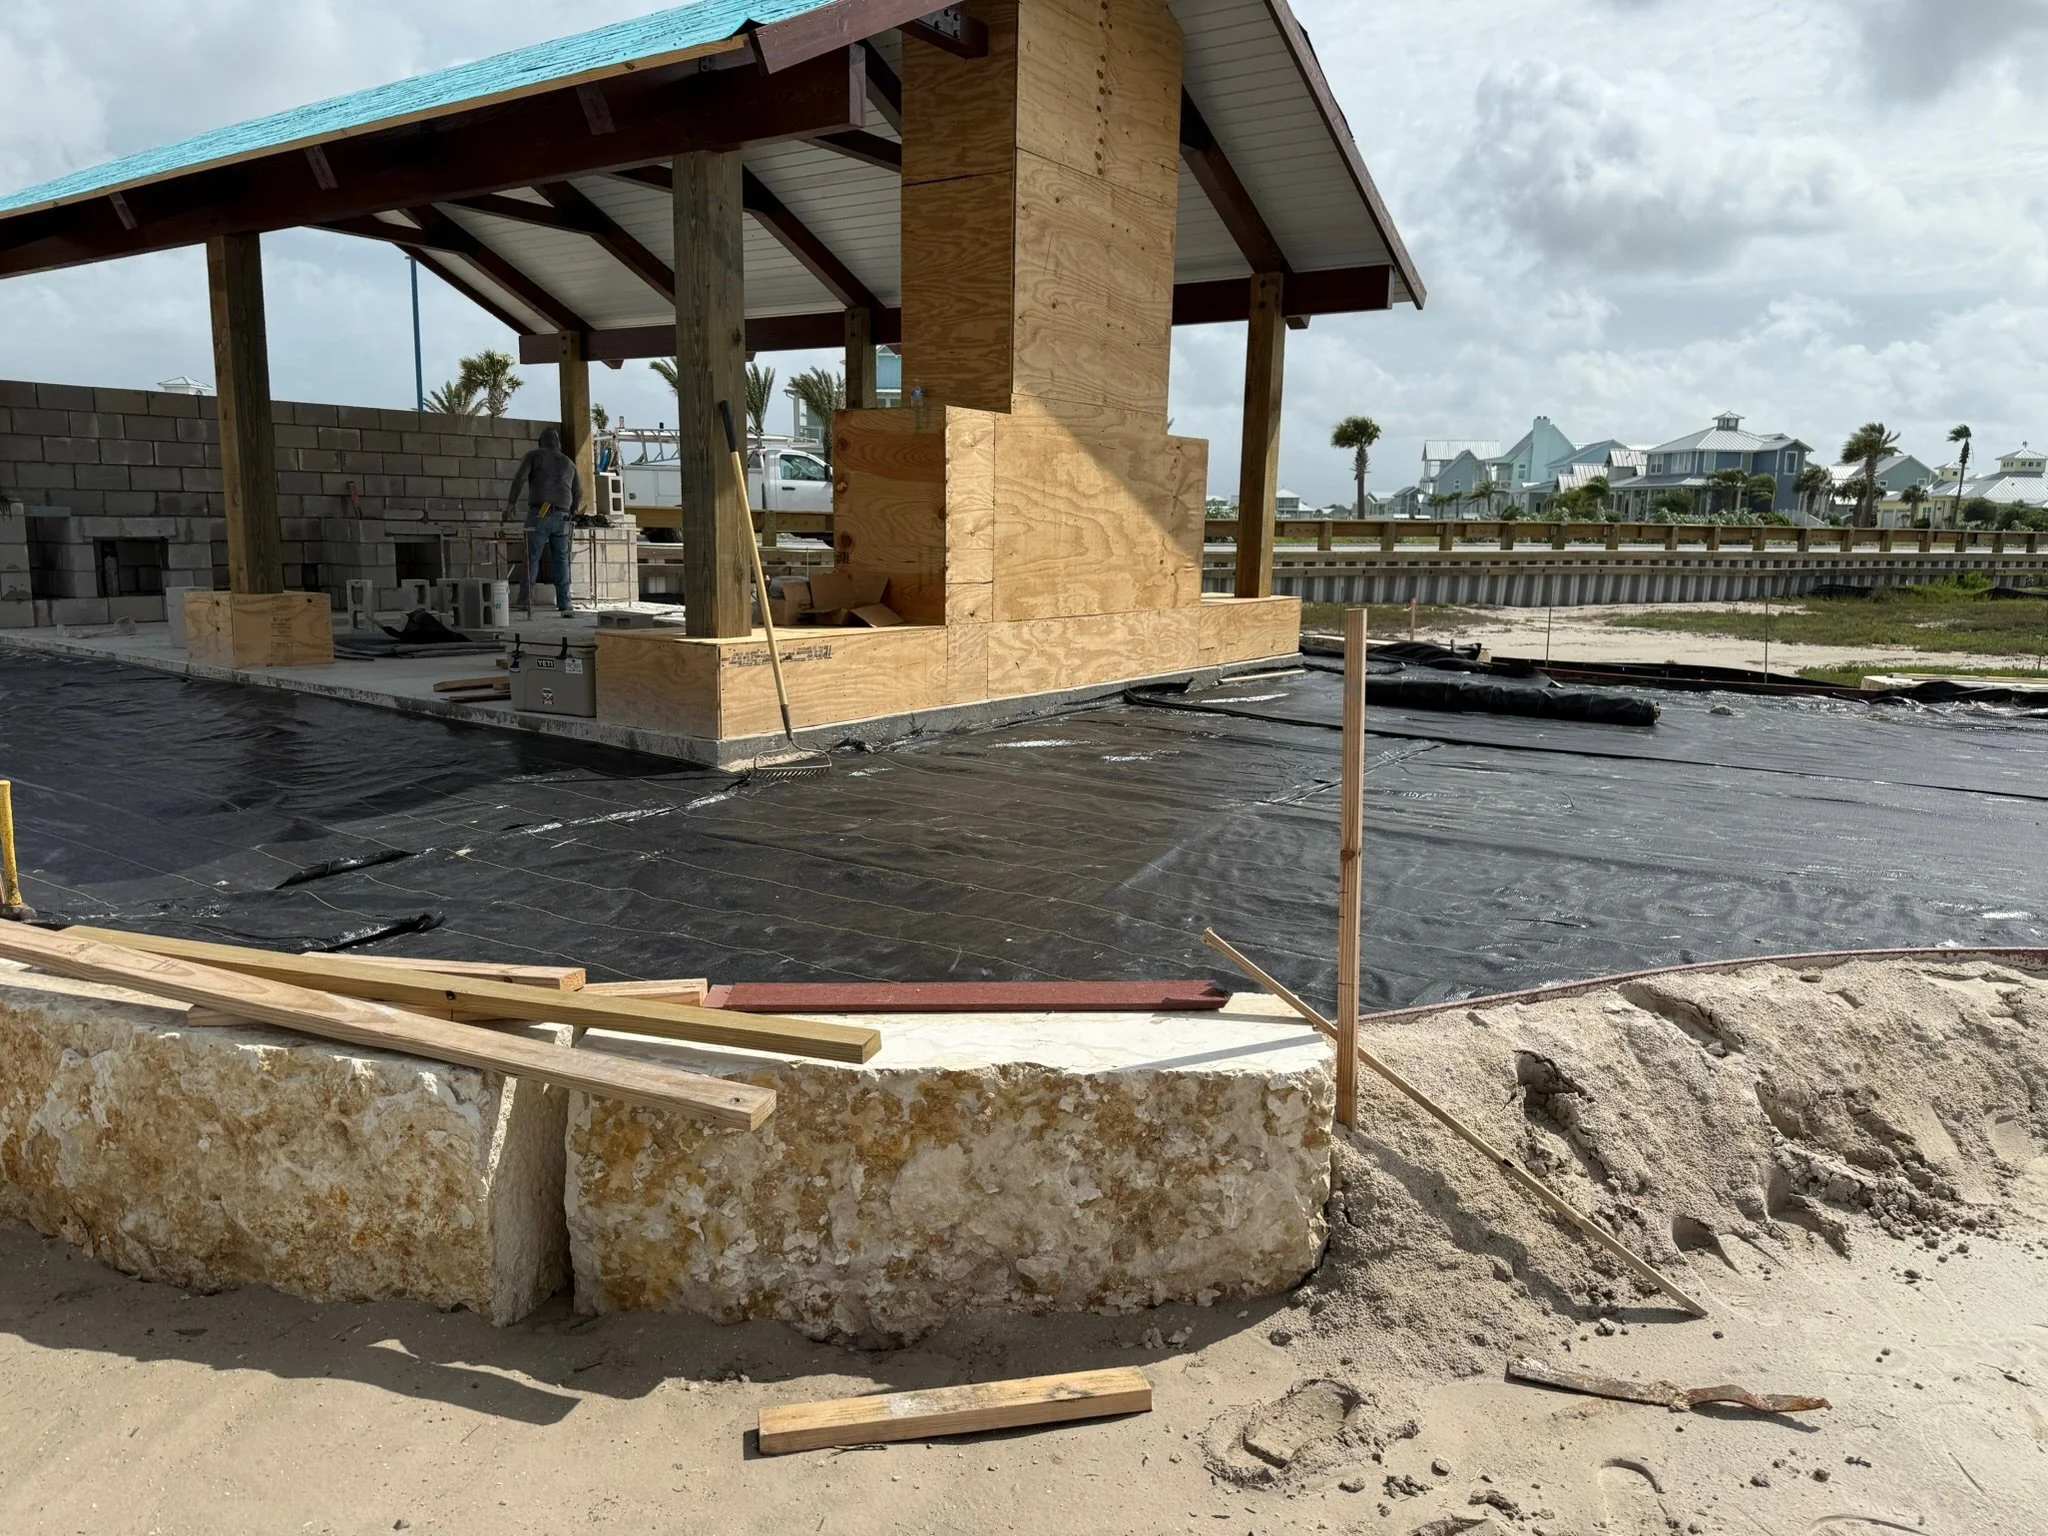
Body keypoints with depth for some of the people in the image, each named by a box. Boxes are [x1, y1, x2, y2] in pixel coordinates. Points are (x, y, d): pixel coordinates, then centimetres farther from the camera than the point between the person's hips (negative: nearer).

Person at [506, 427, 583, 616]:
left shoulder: (534, 456, 8)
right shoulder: (569, 462, 19)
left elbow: (519, 478, -6)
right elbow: (578, 493, 21)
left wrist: (511, 502, 1)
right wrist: (572, 513, 35)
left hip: (539, 514, -3)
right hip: (562, 516, 3)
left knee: (532, 558, 0)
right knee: (561, 559, 5)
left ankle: (527, 601, -6)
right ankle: (564, 603, -3)